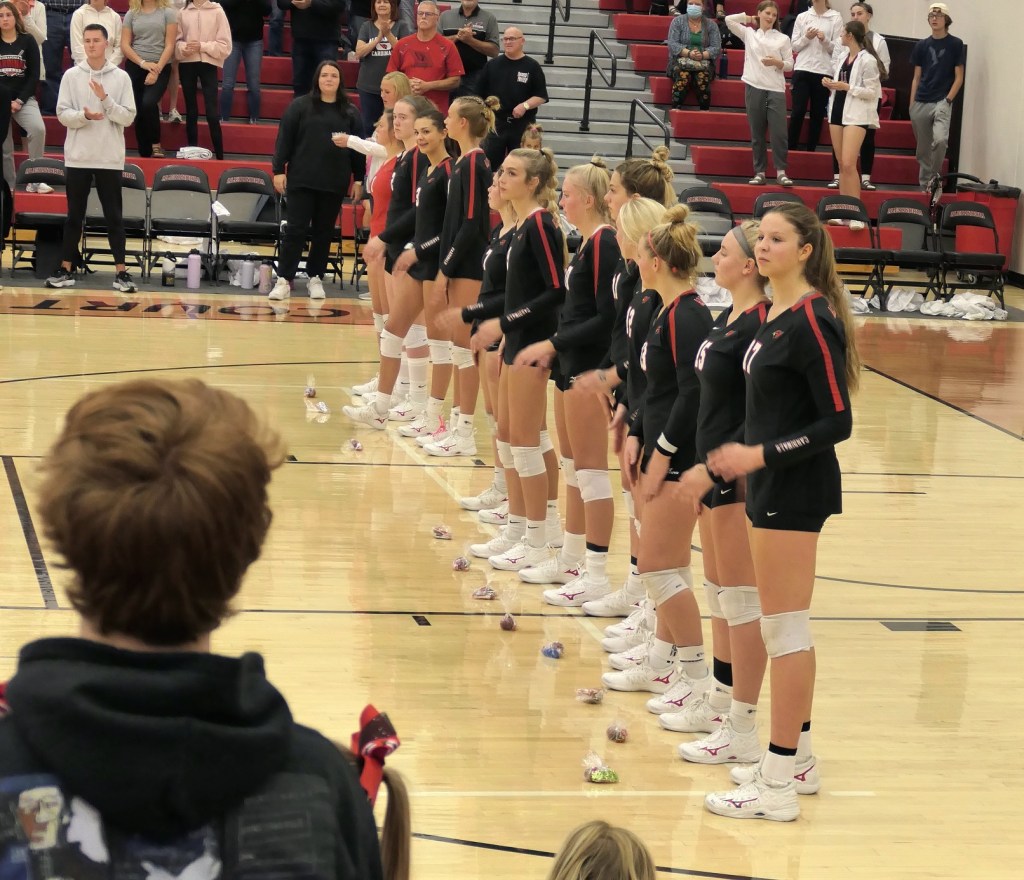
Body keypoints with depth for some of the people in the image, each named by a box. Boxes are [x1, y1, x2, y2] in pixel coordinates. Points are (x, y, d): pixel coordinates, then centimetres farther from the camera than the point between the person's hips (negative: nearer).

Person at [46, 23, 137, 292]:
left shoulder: (121, 77, 0)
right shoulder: (71, 76, 2)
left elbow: (128, 117, -3)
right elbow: (62, 114, -1)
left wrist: (105, 100, -16)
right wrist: (84, 116, -19)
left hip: (110, 158, -1)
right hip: (78, 157, 1)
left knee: (114, 216, 2)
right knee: (75, 215, 7)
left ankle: (121, 272, 4)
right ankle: (66, 270, 12)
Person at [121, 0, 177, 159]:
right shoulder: (132, 14, 7)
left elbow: (169, 45, -4)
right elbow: (124, 45, 3)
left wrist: (157, 69, -13)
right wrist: (143, 63, -10)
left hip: (160, 67, -3)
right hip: (134, 67, 3)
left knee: (148, 103, -24)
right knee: (138, 111, 2)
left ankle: (156, 146, -9)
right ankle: (144, 153, 11)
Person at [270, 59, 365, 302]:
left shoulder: (350, 112, 6)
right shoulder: (300, 106, 1)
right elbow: (284, 139, 0)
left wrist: (359, 178, 6)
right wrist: (278, 170, -5)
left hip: (334, 183, 2)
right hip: (301, 180, -2)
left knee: (324, 232, 8)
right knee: (295, 229, -3)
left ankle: (315, 278, 19)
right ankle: (284, 279, 0)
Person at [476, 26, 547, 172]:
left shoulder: (532, 66, 0)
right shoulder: (493, 65, 7)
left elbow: (541, 97, -1)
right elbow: (481, 94, 11)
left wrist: (525, 105, -17)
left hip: (523, 123, -2)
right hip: (495, 122, 2)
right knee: (489, 162, 1)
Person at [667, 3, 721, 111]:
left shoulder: (711, 24, 9)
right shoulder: (677, 21, 7)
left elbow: (716, 48, 0)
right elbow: (672, 44, -4)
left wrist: (702, 55, -20)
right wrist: (689, 53, -20)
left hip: (704, 62, 1)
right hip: (681, 59, 0)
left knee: (703, 77, -34)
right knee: (682, 75, -35)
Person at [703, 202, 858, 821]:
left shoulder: (812, 322, -18)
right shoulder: (776, 315, 10)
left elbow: (837, 422, -19)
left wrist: (762, 454, -21)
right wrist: (738, 457, 17)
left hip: (796, 491, -10)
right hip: (772, 486, 10)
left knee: (785, 628, -6)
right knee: (786, 626, 16)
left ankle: (778, 786, -2)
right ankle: (797, 756, 26)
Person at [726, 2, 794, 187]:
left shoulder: (783, 39, 7)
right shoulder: (749, 34, 9)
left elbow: (790, 65, 6)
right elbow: (729, 20, 3)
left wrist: (777, 63, -13)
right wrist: (748, 18, 12)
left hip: (776, 89, -1)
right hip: (754, 87, 1)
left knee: (779, 132, -7)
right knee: (757, 133, 5)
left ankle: (781, 171, -1)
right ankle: (759, 171, 10)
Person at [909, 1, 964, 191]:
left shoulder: (956, 44, 0)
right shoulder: (922, 46, 9)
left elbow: (959, 78, 0)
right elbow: (916, 78, 12)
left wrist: (948, 100, -9)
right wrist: (911, 105, 6)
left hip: (942, 102, -4)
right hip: (921, 103, 4)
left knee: (940, 139, -25)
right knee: (923, 148, 7)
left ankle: (934, 178, -9)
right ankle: (924, 184, 19)